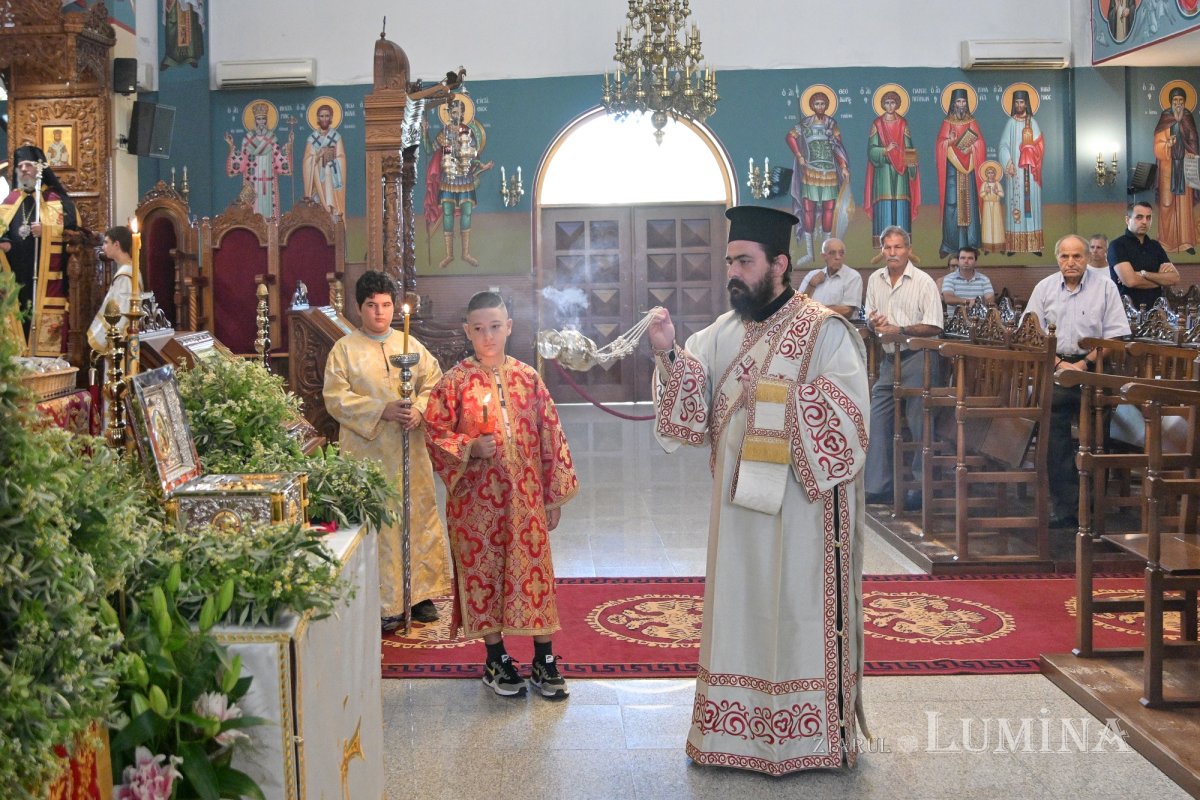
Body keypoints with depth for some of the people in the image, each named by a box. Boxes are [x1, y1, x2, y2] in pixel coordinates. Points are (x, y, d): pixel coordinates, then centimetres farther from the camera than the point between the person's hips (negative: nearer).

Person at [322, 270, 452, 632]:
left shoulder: (410, 344, 11)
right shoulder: (344, 349, 1)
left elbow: (434, 383, 9)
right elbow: (335, 397, -6)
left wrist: (420, 409, -12)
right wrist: (382, 410, -16)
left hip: (410, 450, 3)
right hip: (367, 450, -3)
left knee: (418, 514, 6)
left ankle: (420, 593, 18)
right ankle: (384, 602, 4)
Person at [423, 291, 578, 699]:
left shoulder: (528, 378, 2)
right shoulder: (454, 382, -4)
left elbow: (550, 435, 6)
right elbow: (434, 434, 0)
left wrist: (555, 494, 5)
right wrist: (470, 448, -18)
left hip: (525, 497, 2)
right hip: (476, 499, -1)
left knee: (535, 571, 4)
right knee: (483, 573, 7)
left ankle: (545, 661, 17)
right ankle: (496, 660, 22)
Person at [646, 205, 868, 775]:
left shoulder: (825, 332, -9)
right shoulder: (723, 332, 9)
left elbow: (848, 418, -15)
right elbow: (693, 407, 0)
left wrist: (776, 401, -20)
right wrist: (669, 354, -16)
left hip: (803, 505, -6)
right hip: (739, 502, 6)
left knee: (800, 612, 3)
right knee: (740, 611, 12)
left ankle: (813, 735, 16)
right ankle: (738, 729, 25)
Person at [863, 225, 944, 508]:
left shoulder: (924, 282, -7)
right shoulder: (875, 279, 11)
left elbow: (934, 327, -12)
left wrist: (899, 330, -19)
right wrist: (873, 323, -3)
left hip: (916, 358, -6)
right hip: (888, 359, 6)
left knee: (919, 425, -2)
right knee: (878, 421, 5)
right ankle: (878, 486, 12)